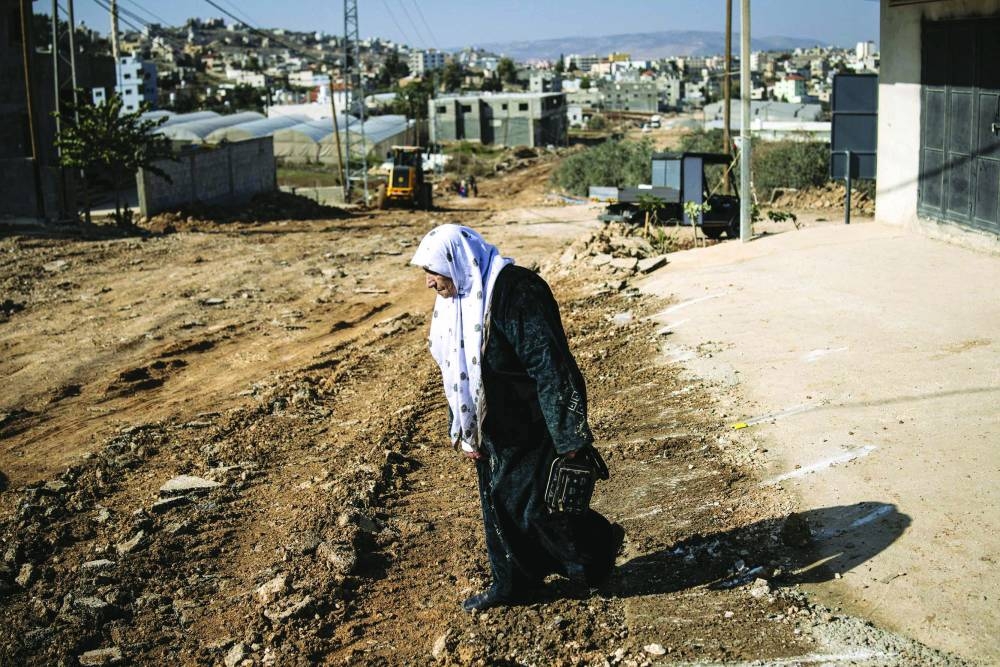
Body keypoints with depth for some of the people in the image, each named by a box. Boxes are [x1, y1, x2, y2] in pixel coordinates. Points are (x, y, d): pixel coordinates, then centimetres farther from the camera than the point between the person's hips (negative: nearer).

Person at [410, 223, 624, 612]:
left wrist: (570, 435, -24)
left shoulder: (516, 291, -23)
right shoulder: (454, 301, 4)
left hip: (532, 430, -8)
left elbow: (549, 365, -25)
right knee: (498, 504, 15)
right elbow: (456, 371, 14)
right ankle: (512, 583, 31)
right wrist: (461, 431, 10)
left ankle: (598, 547, 26)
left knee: (536, 506, 0)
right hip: (493, 431, 8)